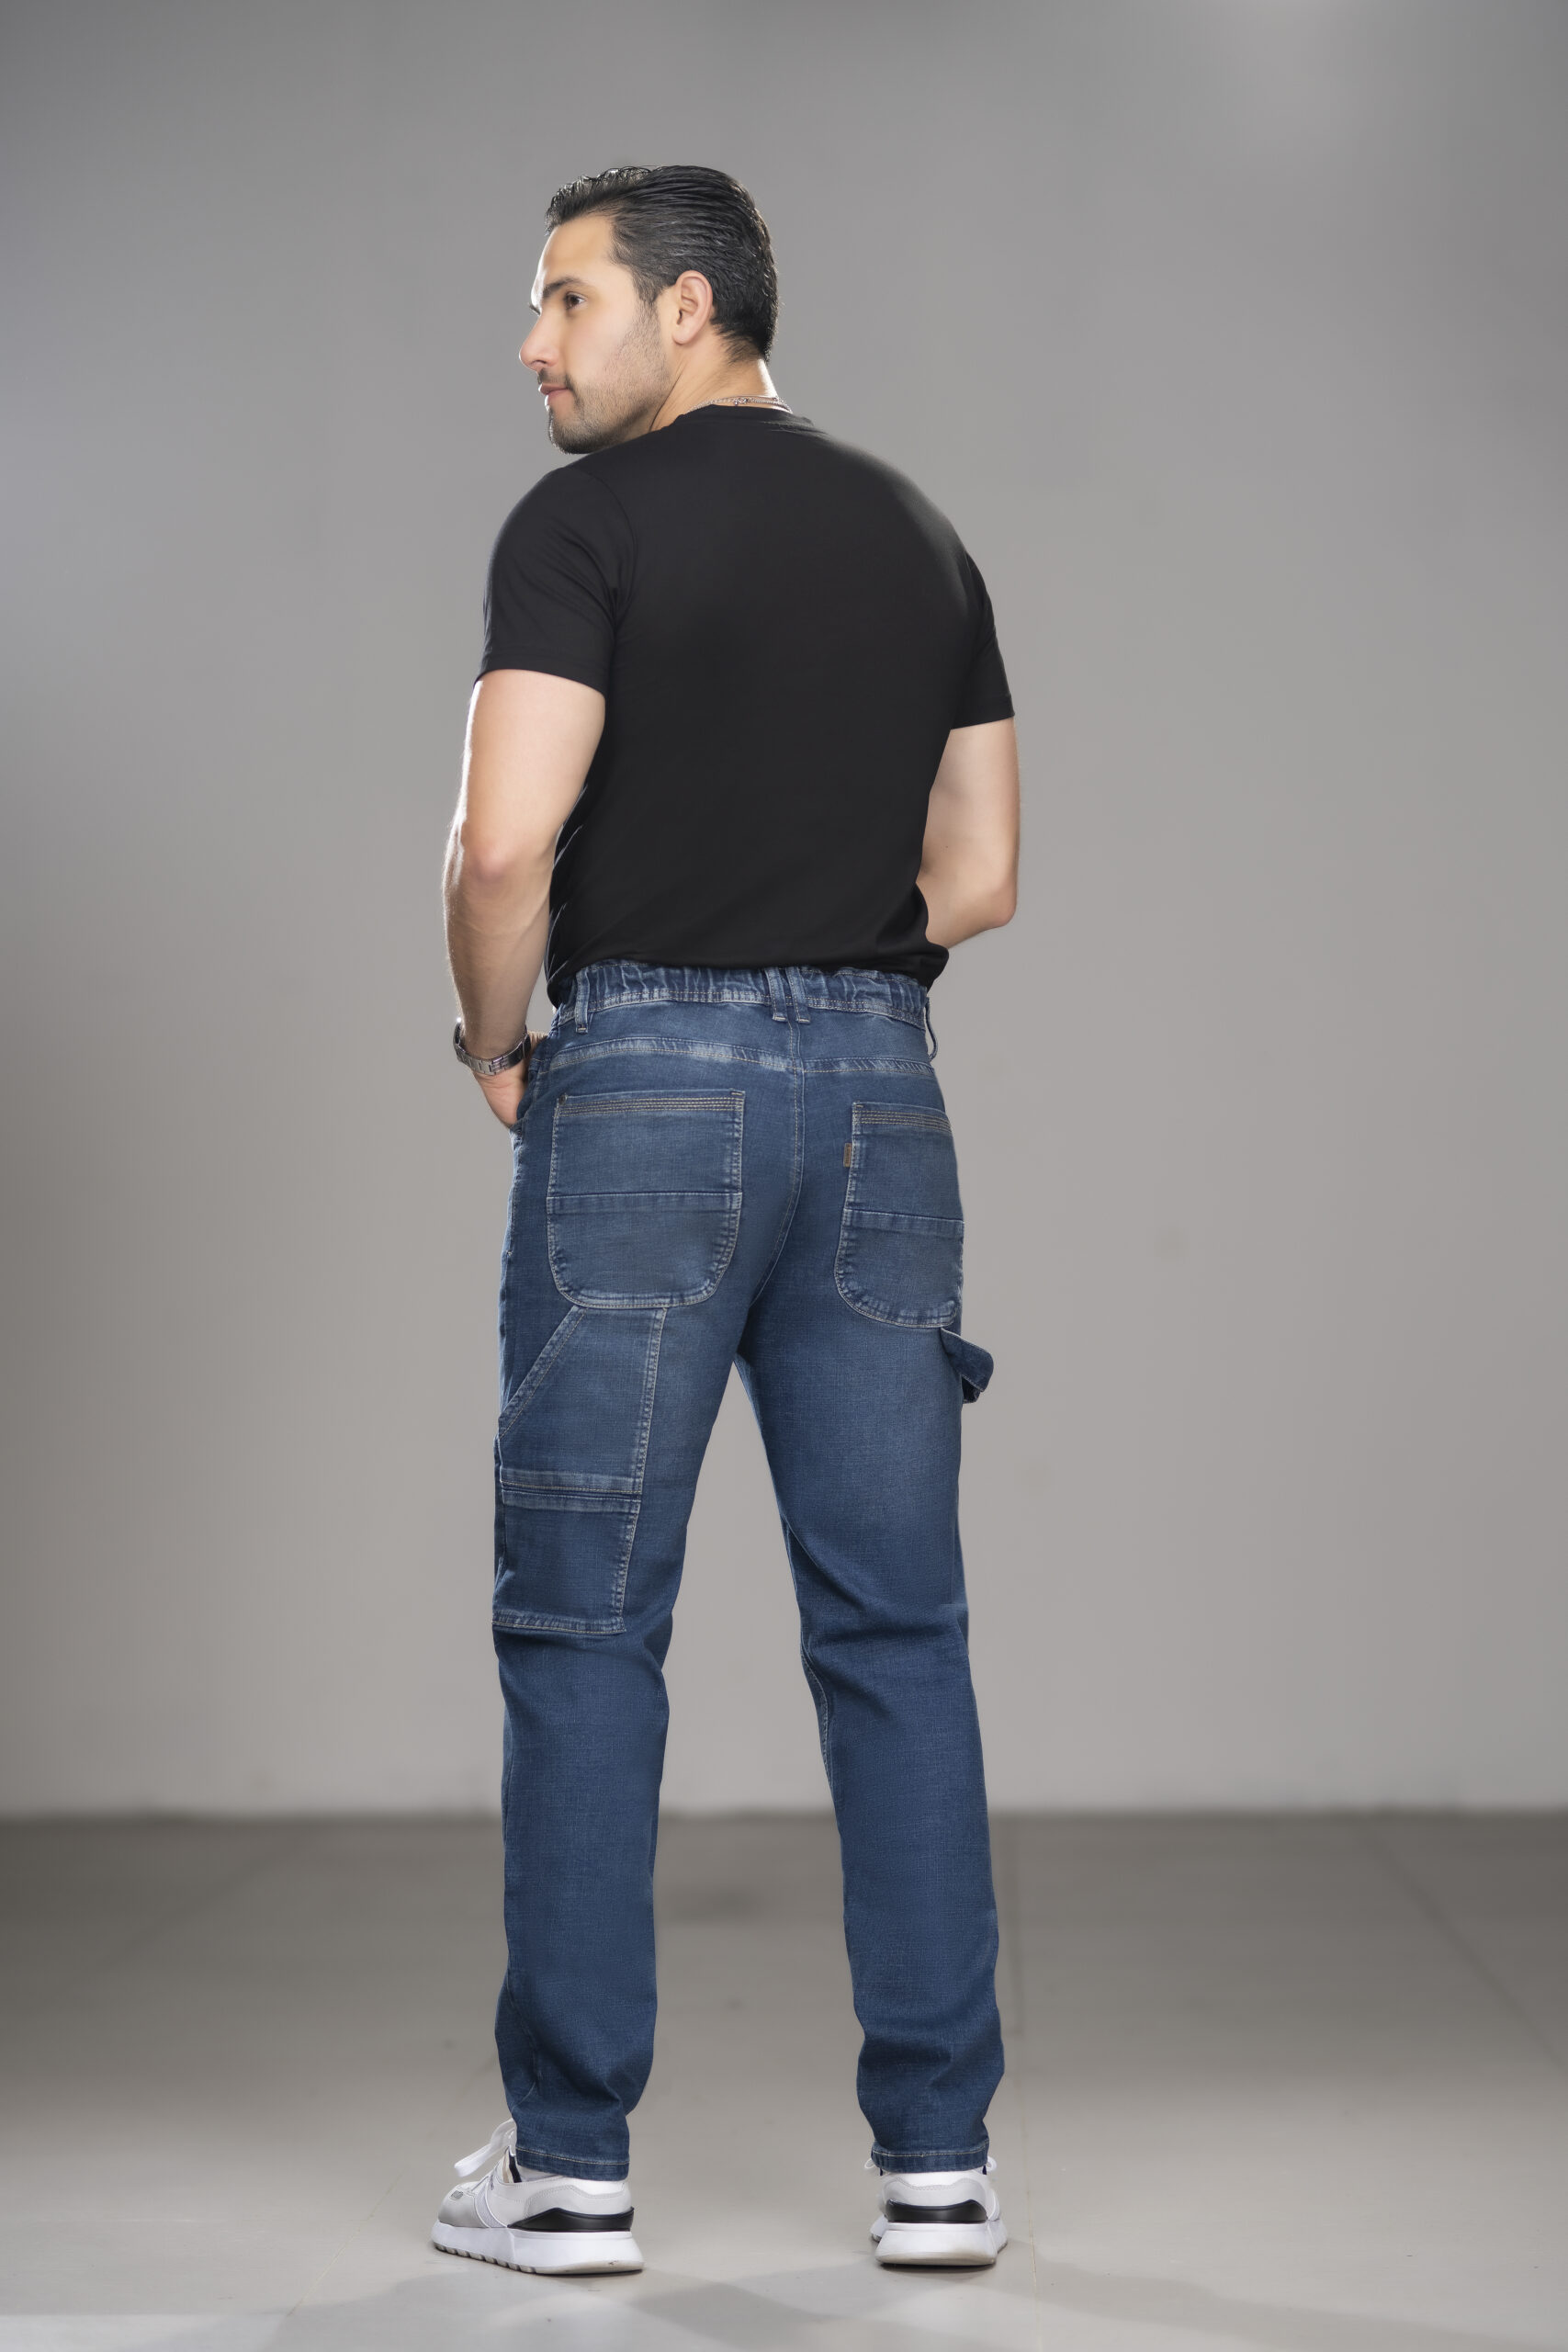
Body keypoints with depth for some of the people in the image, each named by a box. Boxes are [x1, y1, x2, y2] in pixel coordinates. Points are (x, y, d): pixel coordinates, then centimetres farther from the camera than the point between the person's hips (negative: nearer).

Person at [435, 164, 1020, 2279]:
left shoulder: (588, 522, -5)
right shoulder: (920, 538, 15)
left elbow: (507, 844, -15)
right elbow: (979, 877, 16)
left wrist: (496, 1047, 1)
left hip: (648, 1080, -5)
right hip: (883, 1090, 6)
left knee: (584, 1627, 2)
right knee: (897, 1630, 7)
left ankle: (573, 2160, 7)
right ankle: (940, 2158, 10)